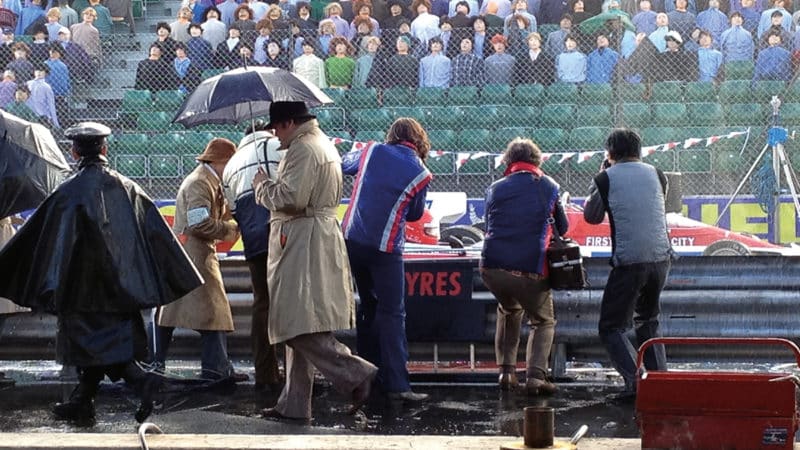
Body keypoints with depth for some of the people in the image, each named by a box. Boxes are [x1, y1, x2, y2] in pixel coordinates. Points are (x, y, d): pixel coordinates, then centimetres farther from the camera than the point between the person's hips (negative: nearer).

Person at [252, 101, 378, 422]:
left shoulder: (303, 149, -13)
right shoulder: (323, 144, 22)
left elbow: (290, 198, -21)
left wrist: (262, 184, -4)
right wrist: (270, 185, 20)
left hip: (303, 247, -11)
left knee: (301, 327, -13)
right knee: (299, 329, 11)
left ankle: (356, 375, -16)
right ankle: (293, 405, 14)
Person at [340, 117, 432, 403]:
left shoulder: (372, 152, 2)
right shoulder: (420, 174, -7)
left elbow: (345, 164, 22)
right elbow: (415, 214, 7)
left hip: (352, 239, 5)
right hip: (385, 249, -5)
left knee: (368, 305, 20)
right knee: (392, 314, -3)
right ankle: (395, 383, -9)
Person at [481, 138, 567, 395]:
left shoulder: (495, 189, 13)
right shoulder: (549, 187, 9)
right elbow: (562, 228, 20)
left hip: (491, 268, 3)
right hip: (529, 271, -3)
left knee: (509, 311, 32)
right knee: (543, 322, 19)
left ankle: (506, 371, 21)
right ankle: (536, 376, -3)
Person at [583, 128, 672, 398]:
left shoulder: (606, 179, 0)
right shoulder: (656, 175, 11)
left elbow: (591, 216, 12)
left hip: (628, 262, -5)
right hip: (661, 258, 5)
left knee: (611, 326, 5)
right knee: (648, 321, 24)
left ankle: (634, 380, -12)